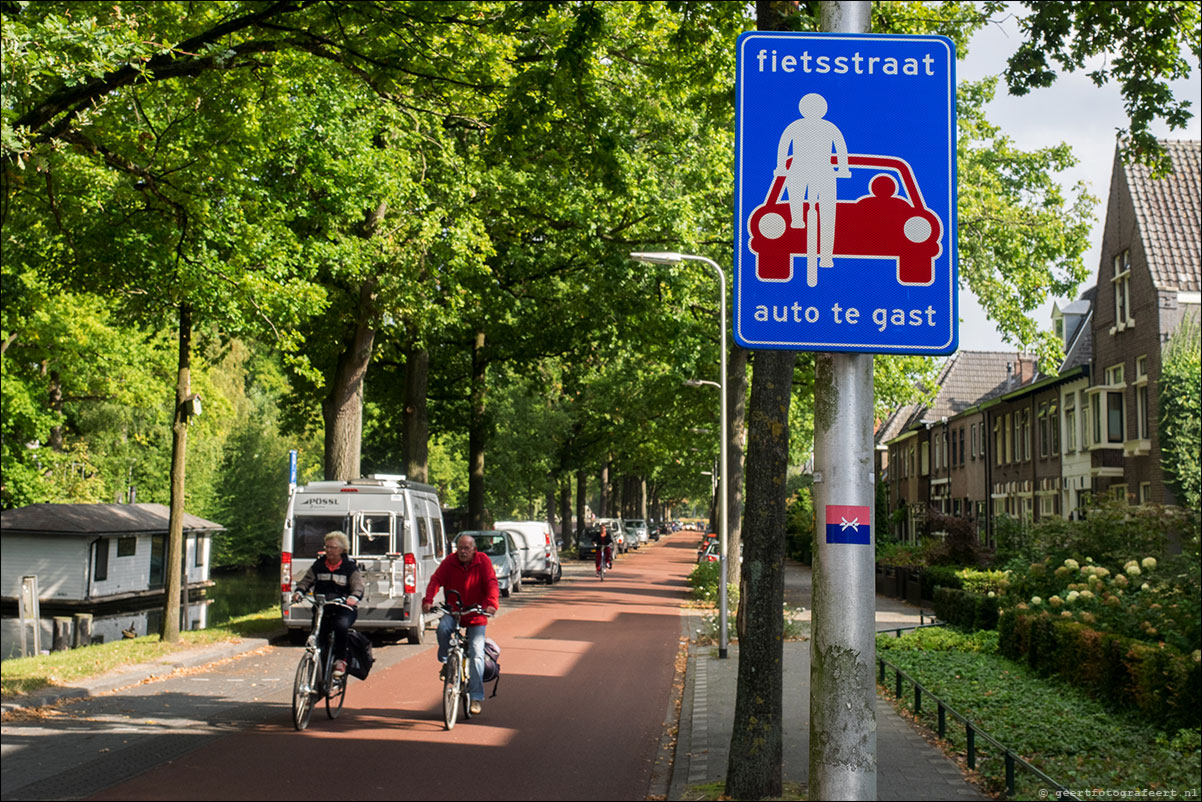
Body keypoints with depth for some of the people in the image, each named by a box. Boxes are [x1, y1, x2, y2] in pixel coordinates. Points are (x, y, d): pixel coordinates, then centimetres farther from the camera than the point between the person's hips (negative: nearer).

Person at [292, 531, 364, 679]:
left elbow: (358, 585, -10)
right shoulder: (318, 565, 12)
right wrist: (298, 591, -14)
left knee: (341, 625, -34)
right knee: (317, 636, -12)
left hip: (343, 608, -4)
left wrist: (354, 597, -33)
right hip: (322, 608, 4)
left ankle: (340, 661, -20)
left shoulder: (350, 567, 1)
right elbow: (306, 580, 8)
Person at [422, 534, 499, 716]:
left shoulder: (483, 561, -7)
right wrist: (428, 600, -30)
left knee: (476, 654, -10)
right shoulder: (449, 562, -4)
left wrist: (491, 603, -34)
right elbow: (436, 580, -12)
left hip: (476, 615, -1)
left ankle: (476, 697, -4)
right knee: (443, 627, -32)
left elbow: (491, 583, -15)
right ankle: (446, 663, -4)